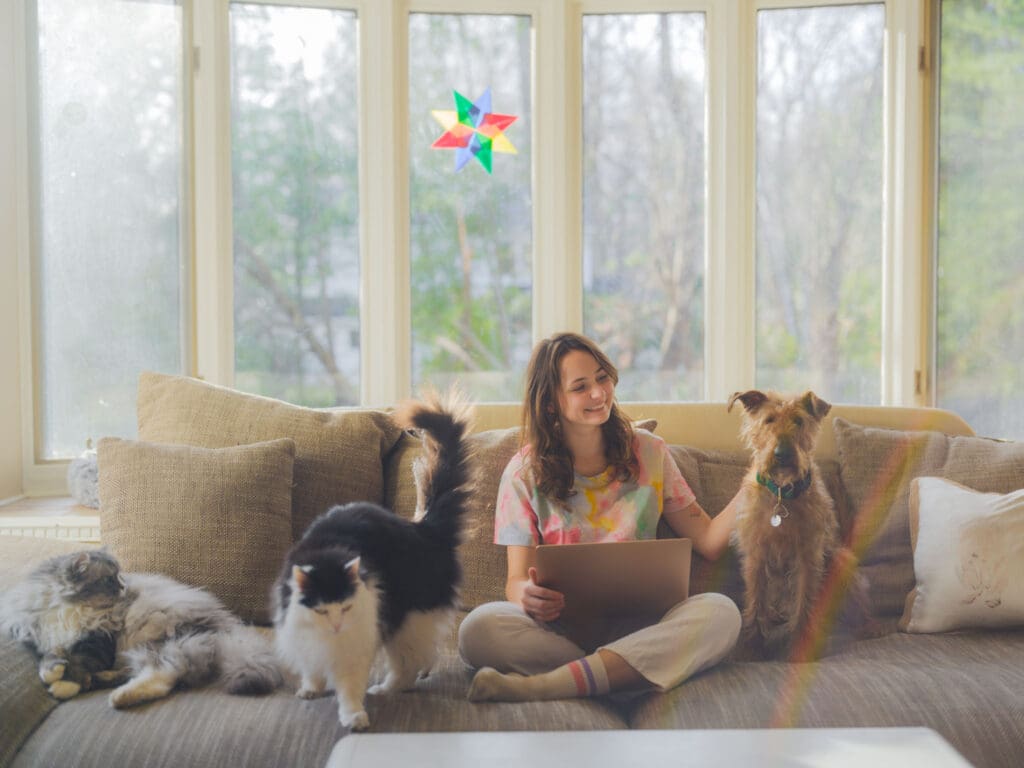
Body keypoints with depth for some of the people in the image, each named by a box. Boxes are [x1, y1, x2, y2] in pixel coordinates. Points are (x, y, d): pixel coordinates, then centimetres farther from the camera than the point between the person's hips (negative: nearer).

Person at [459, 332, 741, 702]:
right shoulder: (525, 472, 6)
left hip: (639, 627, 2)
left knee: (721, 612, -31)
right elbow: (516, 578, 3)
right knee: (478, 627, -31)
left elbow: (708, 540, 10)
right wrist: (527, 594, -23)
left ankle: (545, 685, -37)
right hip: (560, 628, -2)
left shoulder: (648, 453, 11)